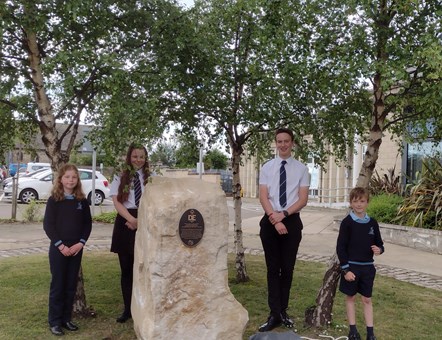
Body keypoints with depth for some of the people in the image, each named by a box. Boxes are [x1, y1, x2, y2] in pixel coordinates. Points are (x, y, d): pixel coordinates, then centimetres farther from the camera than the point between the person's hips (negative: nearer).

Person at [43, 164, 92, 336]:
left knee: (71, 285, 9)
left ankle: (66, 319, 21)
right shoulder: (54, 200, -6)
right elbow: (47, 225, -9)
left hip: (76, 249, 3)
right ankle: (54, 321, 14)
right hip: (58, 248, -3)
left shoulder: (82, 201, 3)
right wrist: (60, 245, -15)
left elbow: (88, 223, 5)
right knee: (58, 285, 3)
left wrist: (81, 243, -8)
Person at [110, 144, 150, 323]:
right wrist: (132, 219, -17)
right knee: (126, 268, 8)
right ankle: (128, 309, 21)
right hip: (125, 223, 1)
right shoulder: (120, 178, 6)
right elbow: (117, 202, -3)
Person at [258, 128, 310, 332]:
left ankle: (283, 311, 23)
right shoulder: (267, 167, 3)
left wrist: (284, 214, -15)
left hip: (292, 221, 0)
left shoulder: (301, 169, 3)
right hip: (270, 221, 0)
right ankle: (275, 314, 10)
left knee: (288, 268, 9)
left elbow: (303, 200, -2)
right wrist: (275, 220, -15)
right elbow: (263, 197, -4)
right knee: (273, 269, 4)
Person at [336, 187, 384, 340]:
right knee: (350, 297, 9)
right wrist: (346, 269, -14)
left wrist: (379, 249, -13)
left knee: (367, 299, 10)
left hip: (367, 267, 3)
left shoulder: (372, 222, 2)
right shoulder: (347, 222, -10)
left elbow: (379, 243, 11)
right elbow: (341, 247, -11)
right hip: (351, 266, -3)